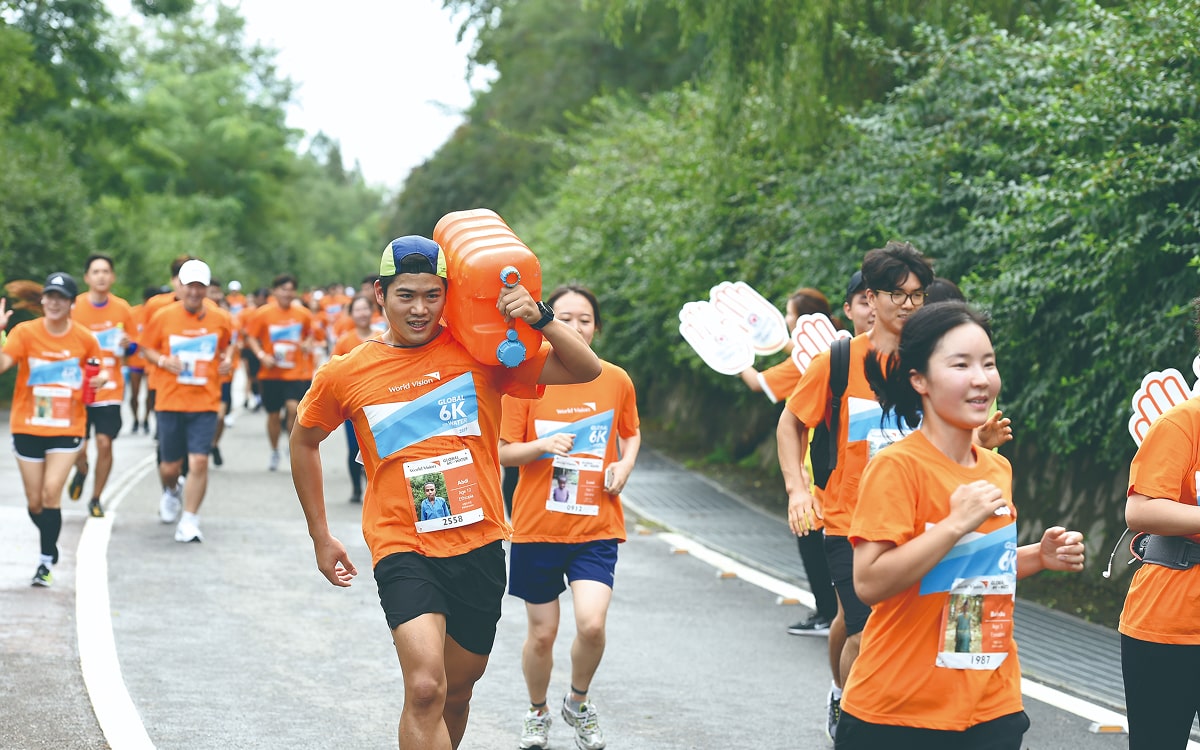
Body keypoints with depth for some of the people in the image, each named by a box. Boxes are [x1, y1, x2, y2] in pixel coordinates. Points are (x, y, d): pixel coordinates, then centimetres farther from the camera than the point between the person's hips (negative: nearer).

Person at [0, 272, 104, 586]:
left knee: (51, 491, -16)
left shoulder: (85, 339, -3)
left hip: (66, 429, -1)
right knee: (35, 501, 8)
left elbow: (96, 371, 14)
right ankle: (50, 544, 37)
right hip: (27, 427, 1)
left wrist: (101, 379, -8)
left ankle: (47, 560, -5)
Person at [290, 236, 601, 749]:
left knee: (457, 693, 17)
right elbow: (304, 441, 17)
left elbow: (586, 371, -3)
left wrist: (539, 318, -19)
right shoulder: (345, 375, -2)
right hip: (404, 549, -2)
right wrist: (320, 537, 17)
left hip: (480, 548, 2)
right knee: (425, 690, -23)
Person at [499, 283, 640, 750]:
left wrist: (625, 465, -3)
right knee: (542, 633, 7)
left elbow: (631, 433, 18)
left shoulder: (616, 380, 0)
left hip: (597, 525, 0)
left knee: (592, 624, -17)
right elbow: (504, 452, -3)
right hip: (537, 525, 0)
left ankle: (579, 703, 12)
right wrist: (544, 445, -22)